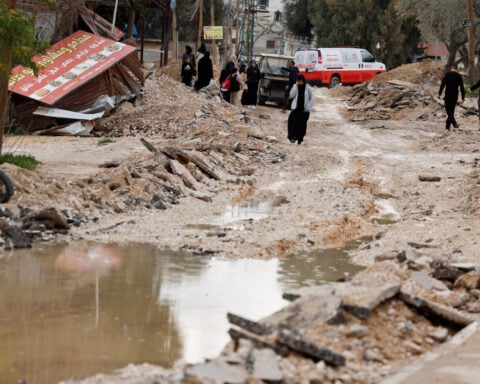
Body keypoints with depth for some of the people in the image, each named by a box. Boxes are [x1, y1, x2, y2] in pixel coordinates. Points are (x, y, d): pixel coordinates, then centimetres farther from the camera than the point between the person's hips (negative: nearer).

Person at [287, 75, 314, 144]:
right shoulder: (295, 87, 3)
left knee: (302, 124, 2)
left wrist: (308, 107, -6)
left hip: (304, 109, -1)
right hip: (296, 108, 1)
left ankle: (300, 139, 10)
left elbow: (312, 98, 1)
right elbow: (291, 95, -9)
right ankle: (293, 137, -15)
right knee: (294, 122, -14)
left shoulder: (308, 88, -2)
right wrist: (296, 86, -14)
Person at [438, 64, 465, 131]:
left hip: (448, 95, -3)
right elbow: (462, 87, 4)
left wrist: (440, 93, -5)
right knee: (452, 110, 11)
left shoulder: (447, 74, -5)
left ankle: (454, 123, -25)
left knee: (448, 110, -3)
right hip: (455, 96, 3)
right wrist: (463, 97, 10)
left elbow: (443, 84, -11)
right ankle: (447, 126, 13)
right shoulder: (459, 76, 4)